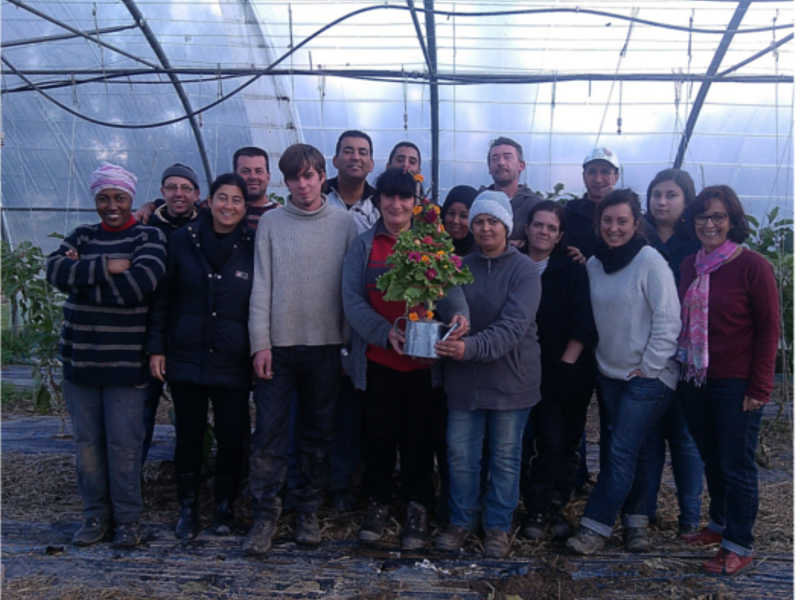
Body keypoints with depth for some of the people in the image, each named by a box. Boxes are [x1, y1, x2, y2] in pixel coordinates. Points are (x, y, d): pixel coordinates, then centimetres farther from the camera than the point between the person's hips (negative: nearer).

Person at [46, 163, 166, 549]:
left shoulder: (149, 238, -1)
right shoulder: (81, 237, 11)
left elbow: (140, 283, -19)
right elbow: (56, 271, -7)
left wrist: (81, 274, -9)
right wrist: (106, 267, -19)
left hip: (126, 362, -4)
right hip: (80, 357, 4)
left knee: (124, 443, 0)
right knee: (87, 441, 10)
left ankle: (127, 520, 16)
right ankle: (96, 515, 25)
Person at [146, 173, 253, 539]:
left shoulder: (253, 247, 0)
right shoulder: (183, 240, 1)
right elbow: (162, 299, 5)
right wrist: (156, 348, 0)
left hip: (233, 363, 0)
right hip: (186, 358, 1)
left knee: (232, 438, 5)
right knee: (188, 436, 8)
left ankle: (225, 508, 24)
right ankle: (187, 509, 24)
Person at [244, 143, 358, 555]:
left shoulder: (344, 223, 4)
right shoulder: (271, 223, 4)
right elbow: (261, 286, 1)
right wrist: (260, 343, -6)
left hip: (325, 344, 1)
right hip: (278, 344, 0)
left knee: (317, 433, 10)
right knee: (269, 433, 0)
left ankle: (307, 511, 23)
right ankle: (265, 515, 11)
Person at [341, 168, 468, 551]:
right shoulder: (364, 246, 5)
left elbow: (449, 288, -8)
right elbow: (352, 299, -5)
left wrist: (457, 313, -31)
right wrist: (385, 332, -20)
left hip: (422, 360, 0)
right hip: (377, 359, 0)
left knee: (419, 436, 7)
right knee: (378, 434, 10)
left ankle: (417, 508, 23)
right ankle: (378, 502, 29)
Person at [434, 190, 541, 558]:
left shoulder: (523, 270, -8)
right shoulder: (460, 267, 5)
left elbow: (514, 325, -20)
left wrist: (472, 347, -34)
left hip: (510, 378, -3)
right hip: (464, 379, 3)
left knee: (505, 457, 10)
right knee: (460, 454, 9)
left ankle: (498, 526, 27)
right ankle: (462, 520, 28)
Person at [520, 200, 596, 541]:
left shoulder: (572, 271, 2)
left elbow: (583, 324, -3)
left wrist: (566, 364, -8)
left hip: (564, 375, 0)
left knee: (559, 444, 2)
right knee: (531, 443, -1)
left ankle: (554, 509, 19)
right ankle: (537, 511, 14)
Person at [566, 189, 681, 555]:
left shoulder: (650, 261, -12)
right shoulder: (594, 264, 6)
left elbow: (668, 320, -13)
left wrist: (648, 368, -12)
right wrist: (597, 357, 8)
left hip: (648, 376, -6)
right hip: (609, 374, 6)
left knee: (623, 452, -7)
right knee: (614, 451, 11)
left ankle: (596, 525, 3)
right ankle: (635, 521, 25)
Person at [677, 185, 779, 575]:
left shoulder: (752, 266, -10)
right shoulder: (689, 266, 7)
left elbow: (769, 329, -10)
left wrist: (759, 386, -13)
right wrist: (683, 370, 9)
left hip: (736, 384, -5)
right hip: (695, 380, 5)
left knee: (737, 465, 4)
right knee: (711, 459, 17)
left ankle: (738, 546, 17)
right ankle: (719, 523, 35)